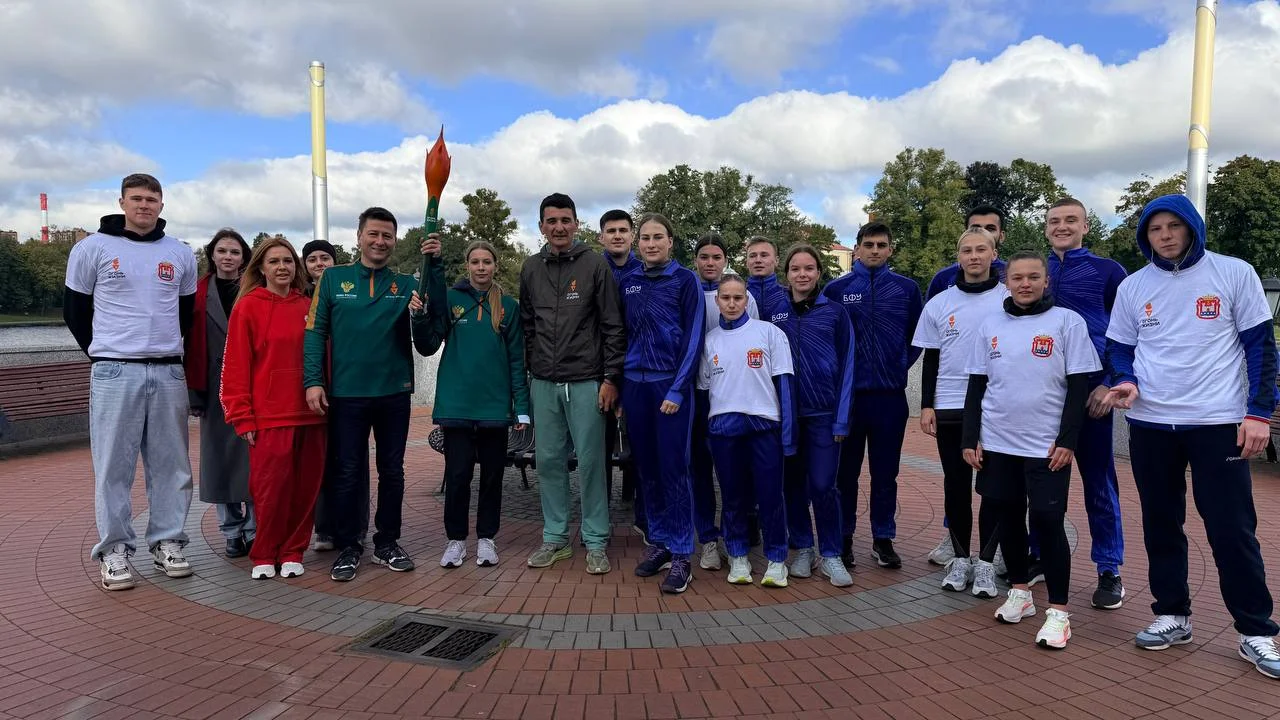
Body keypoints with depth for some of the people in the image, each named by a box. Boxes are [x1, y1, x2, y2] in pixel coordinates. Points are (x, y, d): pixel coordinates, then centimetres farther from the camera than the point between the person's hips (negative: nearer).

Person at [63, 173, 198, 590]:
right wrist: (101, 353, 8)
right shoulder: (93, 248, 3)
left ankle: (167, 543, 14)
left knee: (171, 464, 5)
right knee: (113, 466, 0)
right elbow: (74, 309, 9)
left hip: (169, 373, 3)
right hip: (114, 373, -3)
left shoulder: (180, 254, 11)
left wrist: (167, 348, 13)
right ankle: (114, 550, 8)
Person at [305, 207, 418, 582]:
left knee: (392, 470, 9)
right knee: (347, 472, 4)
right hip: (347, 393, -1)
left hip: (394, 393, 2)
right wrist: (313, 380, -11)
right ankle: (348, 547, 17)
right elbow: (315, 332, 0)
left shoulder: (405, 284, 8)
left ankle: (387, 543, 23)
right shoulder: (334, 278, 4)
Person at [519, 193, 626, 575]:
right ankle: (555, 537, 21)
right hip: (543, 384, 4)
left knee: (590, 461, 0)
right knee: (548, 460, 8)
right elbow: (527, 326, 16)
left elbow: (613, 327, -4)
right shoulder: (531, 268, 10)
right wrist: (530, 370, 11)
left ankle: (596, 542, 12)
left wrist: (611, 378, -8)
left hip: (586, 382, -4)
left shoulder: (595, 264, -2)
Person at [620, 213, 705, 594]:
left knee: (674, 468, -4)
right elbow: (624, 337, 15)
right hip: (634, 385, 5)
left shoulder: (685, 279, -2)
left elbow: (693, 336, -7)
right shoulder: (628, 284, 12)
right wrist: (617, 386, 8)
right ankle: (658, 543, 21)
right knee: (647, 467, 9)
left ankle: (681, 555, 4)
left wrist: (678, 389, -14)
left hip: (670, 384, -4)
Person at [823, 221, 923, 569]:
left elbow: (917, 335, 14)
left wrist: (901, 365, 4)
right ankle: (844, 537, 19)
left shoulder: (907, 289, 6)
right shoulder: (837, 288, 2)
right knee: (846, 471, 7)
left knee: (886, 472, 8)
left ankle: (883, 539, 20)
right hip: (847, 393, -1)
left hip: (890, 394, 1)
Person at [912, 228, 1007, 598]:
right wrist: (926, 406, 3)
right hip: (950, 408, 2)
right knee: (956, 485, 8)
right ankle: (960, 557, 20)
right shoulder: (939, 304, 6)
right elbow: (930, 359, 9)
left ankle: (986, 561, 13)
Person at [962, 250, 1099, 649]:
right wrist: (970, 439, 4)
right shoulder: (991, 325, 7)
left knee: (1048, 522, -4)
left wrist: (1067, 441, -10)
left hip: (1047, 446, -4)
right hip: (997, 443, 4)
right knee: (1009, 517, 12)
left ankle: (1058, 611, 6)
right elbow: (976, 386, 9)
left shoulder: (1067, 322, -3)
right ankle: (1020, 592, 28)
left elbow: (1079, 386, -4)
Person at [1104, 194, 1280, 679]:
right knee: (1160, 524, 10)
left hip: (1219, 423, -3)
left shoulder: (1234, 274, -1)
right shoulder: (1132, 287, 7)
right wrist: (1127, 383, -9)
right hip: (1150, 425, 3)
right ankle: (1172, 615, 24)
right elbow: (1120, 349, 12)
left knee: (1232, 529, -1)